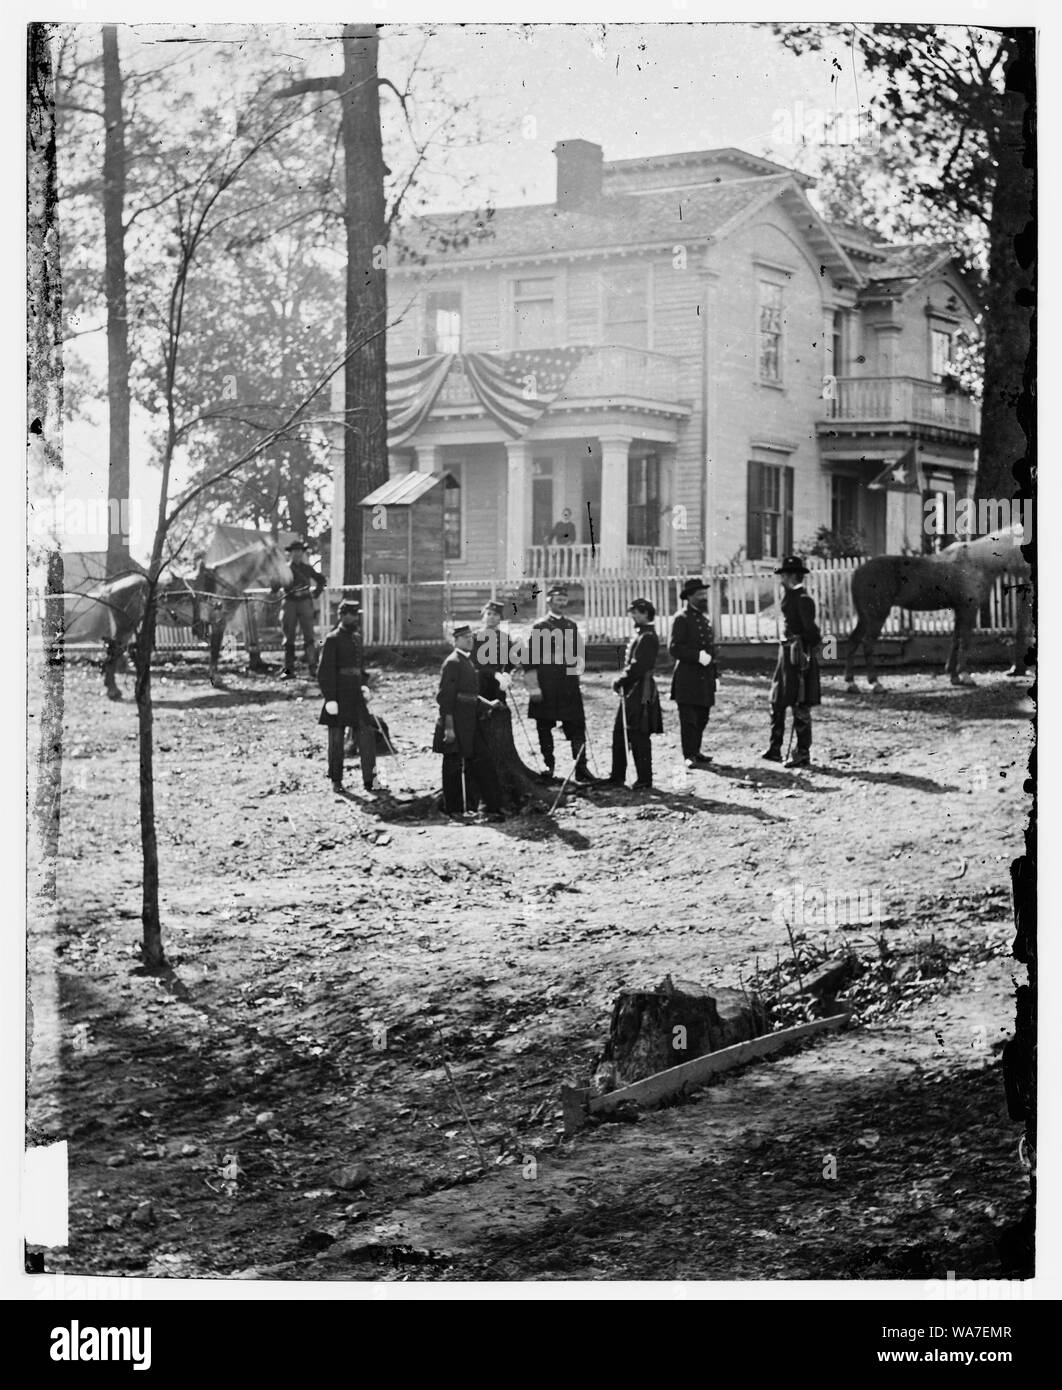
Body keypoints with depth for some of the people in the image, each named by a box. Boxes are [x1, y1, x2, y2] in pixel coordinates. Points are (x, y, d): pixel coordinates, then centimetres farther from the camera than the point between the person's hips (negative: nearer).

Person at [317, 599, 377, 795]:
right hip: (339, 698, -7)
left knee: (367, 735, 0)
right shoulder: (332, 640, -9)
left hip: (356, 697, 7)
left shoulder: (355, 637, 13)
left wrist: (364, 686, 7)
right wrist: (330, 699, -17)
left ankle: (369, 779, 2)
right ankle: (336, 781, 14)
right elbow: (325, 672, -12)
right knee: (336, 740, 4)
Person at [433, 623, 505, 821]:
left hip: (470, 724, 9)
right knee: (453, 766, 1)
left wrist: (488, 704, 11)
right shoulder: (452, 663, -13)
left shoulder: (467, 661, 16)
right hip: (456, 725, -9)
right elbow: (445, 696, -17)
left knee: (479, 764, 9)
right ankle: (454, 810, 9)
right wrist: (448, 727, -21)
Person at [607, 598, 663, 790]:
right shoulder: (640, 634, 16)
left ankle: (645, 781, 2)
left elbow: (638, 666, -22)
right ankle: (618, 777, 20)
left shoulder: (647, 637, -15)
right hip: (631, 691, 10)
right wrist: (621, 681, 8)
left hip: (640, 693, -10)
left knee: (639, 737, -4)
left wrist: (620, 681, -13)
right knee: (619, 733, 13)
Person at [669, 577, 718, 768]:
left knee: (702, 718, 10)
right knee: (689, 718, -6)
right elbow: (674, 648, -14)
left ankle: (695, 752, 19)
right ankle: (689, 756, -3)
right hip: (687, 679, -8)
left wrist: (713, 674, 20)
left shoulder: (704, 619, 19)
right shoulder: (682, 619, -7)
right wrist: (697, 656, -22)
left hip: (705, 679, 8)